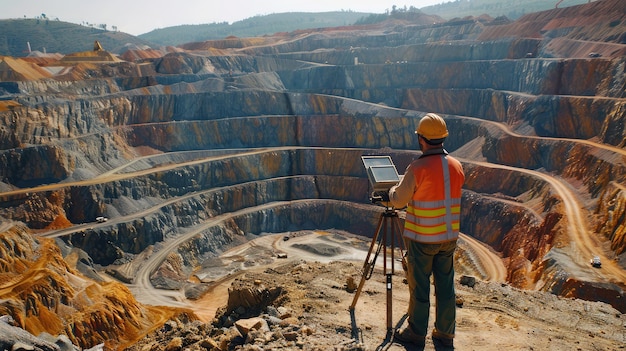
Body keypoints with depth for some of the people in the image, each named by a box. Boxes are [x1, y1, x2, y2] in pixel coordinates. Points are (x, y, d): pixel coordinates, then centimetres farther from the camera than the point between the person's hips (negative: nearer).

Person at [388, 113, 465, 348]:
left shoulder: (417, 168, -18)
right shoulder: (456, 166, 1)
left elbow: (398, 201, -9)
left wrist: (393, 190, 12)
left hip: (421, 238, -5)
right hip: (449, 236, 6)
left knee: (419, 287, 7)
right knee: (446, 286, 13)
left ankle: (416, 333, 21)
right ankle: (445, 334, 24)